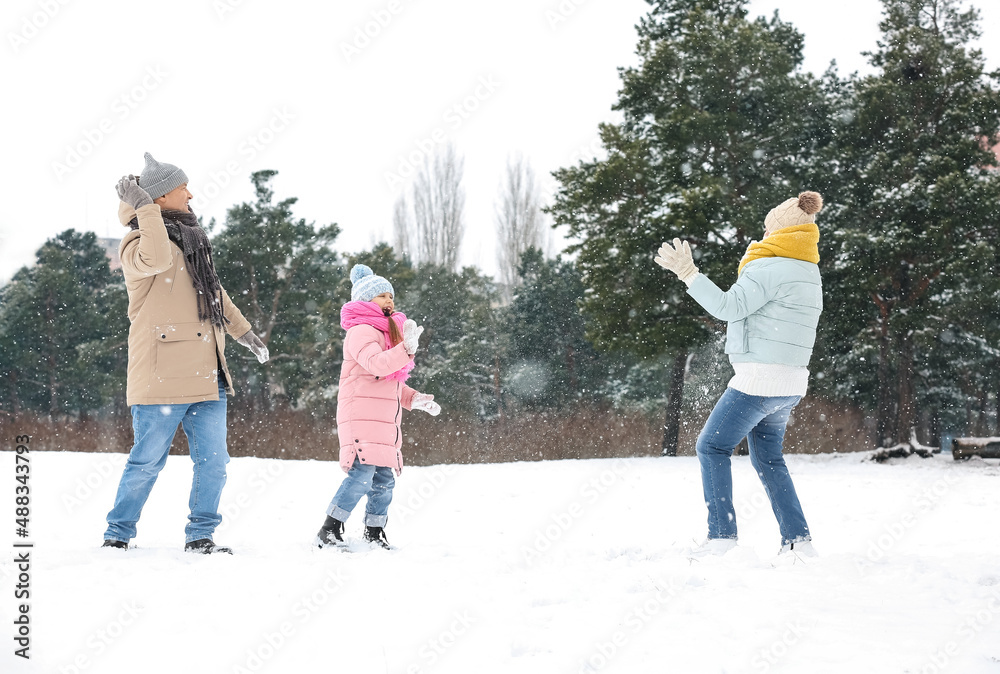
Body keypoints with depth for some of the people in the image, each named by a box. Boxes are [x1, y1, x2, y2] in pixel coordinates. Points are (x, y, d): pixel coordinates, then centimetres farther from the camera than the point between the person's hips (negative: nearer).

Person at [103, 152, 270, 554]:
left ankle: (200, 536, 15)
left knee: (213, 460, 5)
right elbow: (156, 259, -33)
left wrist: (244, 332, 35)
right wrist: (144, 207, -24)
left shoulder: (189, 239, 20)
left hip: (206, 375, 8)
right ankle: (116, 536, 12)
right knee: (147, 461, -2)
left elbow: (213, 291, 32)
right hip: (162, 376, -8)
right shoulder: (138, 245, -7)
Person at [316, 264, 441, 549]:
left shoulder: (388, 333, 25)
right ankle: (328, 532, -11)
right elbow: (377, 364, -25)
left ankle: (374, 535, 17)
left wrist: (414, 399, 18)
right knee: (362, 474, -17)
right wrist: (408, 348, -34)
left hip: (385, 421, 9)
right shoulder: (361, 331, -6)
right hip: (361, 416, -9)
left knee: (384, 479, 6)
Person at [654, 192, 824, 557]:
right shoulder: (809, 274, 15)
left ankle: (721, 535, -5)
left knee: (712, 446, 0)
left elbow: (729, 307, -19)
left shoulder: (772, 268, -14)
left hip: (760, 377, -9)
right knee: (768, 459, 18)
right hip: (791, 382, 9)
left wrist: (688, 273, -17)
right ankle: (798, 539, 13)